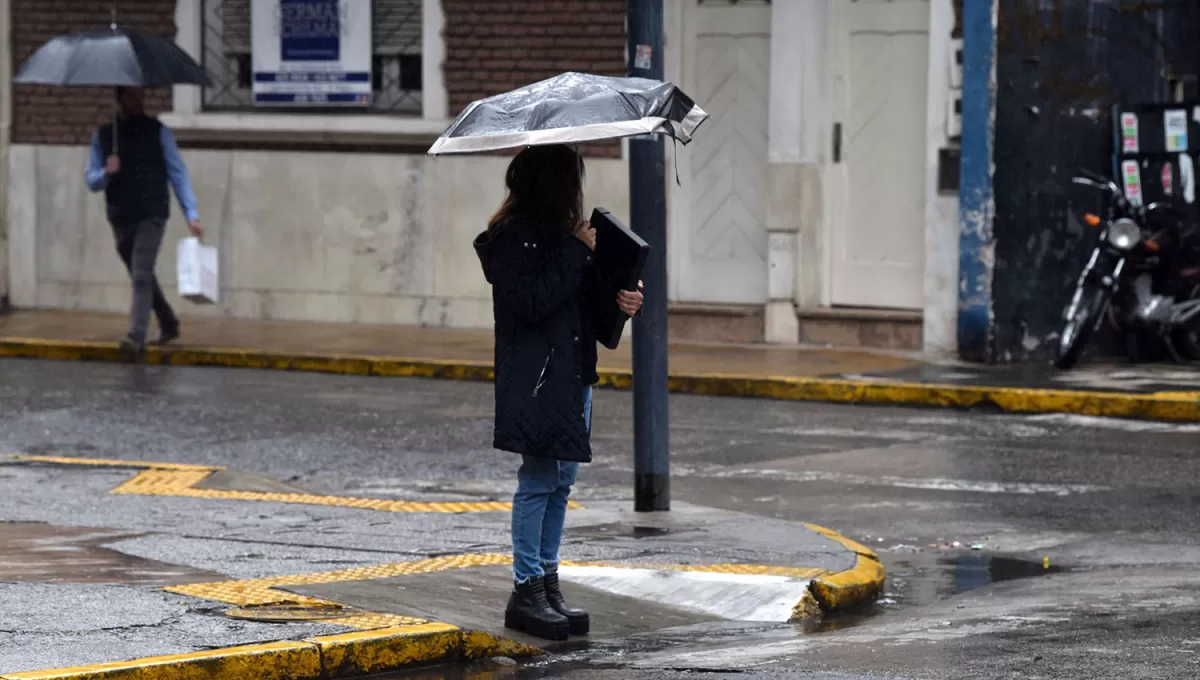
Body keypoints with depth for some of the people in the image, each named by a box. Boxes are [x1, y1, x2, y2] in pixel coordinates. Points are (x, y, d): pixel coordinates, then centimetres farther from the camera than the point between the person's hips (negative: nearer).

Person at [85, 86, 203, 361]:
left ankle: (136, 338, -25)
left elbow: (178, 173, 0)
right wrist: (106, 173, -14)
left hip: (151, 216, -4)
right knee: (142, 278, 16)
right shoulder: (103, 135, 7)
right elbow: (92, 181, 10)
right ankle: (168, 324, 36)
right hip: (120, 219, 4)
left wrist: (191, 214, -7)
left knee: (142, 276, -18)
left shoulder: (157, 132, 1)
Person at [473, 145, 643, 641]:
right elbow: (532, 302, -22)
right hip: (535, 377, -9)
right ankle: (527, 591, -2)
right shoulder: (513, 238, -12)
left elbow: (584, 297, 19)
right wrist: (577, 252, -18)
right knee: (538, 479, -7)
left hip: (572, 373, 9)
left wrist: (617, 299, -1)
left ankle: (548, 584, 16)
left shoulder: (560, 233, 15)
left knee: (560, 480, 10)